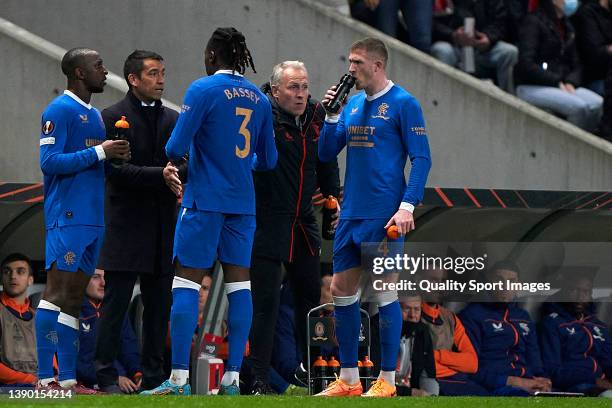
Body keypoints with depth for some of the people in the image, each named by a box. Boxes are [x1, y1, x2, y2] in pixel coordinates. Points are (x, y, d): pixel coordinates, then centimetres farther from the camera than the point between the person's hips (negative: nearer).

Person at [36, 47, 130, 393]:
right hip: (67, 218, -9)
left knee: (74, 299, 8)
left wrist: (117, 155, 7)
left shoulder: (95, 115, 20)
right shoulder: (60, 111, -8)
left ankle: (68, 379, 9)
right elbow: (49, 162, -16)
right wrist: (99, 152, -17)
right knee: (57, 292, -11)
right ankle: (45, 378, -13)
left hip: (93, 219, 9)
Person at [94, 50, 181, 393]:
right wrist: (159, 175, -21)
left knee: (160, 304, 6)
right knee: (116, 302, -5)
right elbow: (116, 169, -11)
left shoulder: (173, 119, 15)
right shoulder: (114, 117, -2)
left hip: (163, 225, 5)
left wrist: (179, 176, -12)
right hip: (127, 225, -5)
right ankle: (107, 376, -3)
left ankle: (154, 376, 11)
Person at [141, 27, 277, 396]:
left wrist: (172, 155, 11)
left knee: (187, 283, -3)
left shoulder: (203, 90, -8)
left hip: (205, 199, -5)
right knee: (239, 283, 5)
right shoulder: (259, 99, 9)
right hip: (243, 201, 5)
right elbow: (268, 160, 14)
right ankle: (233, 378, 2)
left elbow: (177, 147, -12)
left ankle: (179, 379, -9)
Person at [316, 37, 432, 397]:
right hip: (351, 215, 7)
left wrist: (407, 206, -18)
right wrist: (332, 116, -1)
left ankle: (387, 381, 3)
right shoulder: (353, 104, 14)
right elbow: (326, 154, 15)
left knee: (385, 292, -3)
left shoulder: (403, 104, -7)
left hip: (383, 216, -7)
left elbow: (422, 159, -9)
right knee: (342, 289, 7)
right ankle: (349, 379, 15)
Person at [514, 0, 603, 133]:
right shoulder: (533, 22, -4)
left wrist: (571, 83, -4)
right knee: (580, 107, -30)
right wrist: (556, 83, -15)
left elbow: (576, 65, 19)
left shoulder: (567, 26, 19)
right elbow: (526, 63, -13)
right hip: (532, 87, -7)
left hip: (564, 86, 7)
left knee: (598, 104, -21)